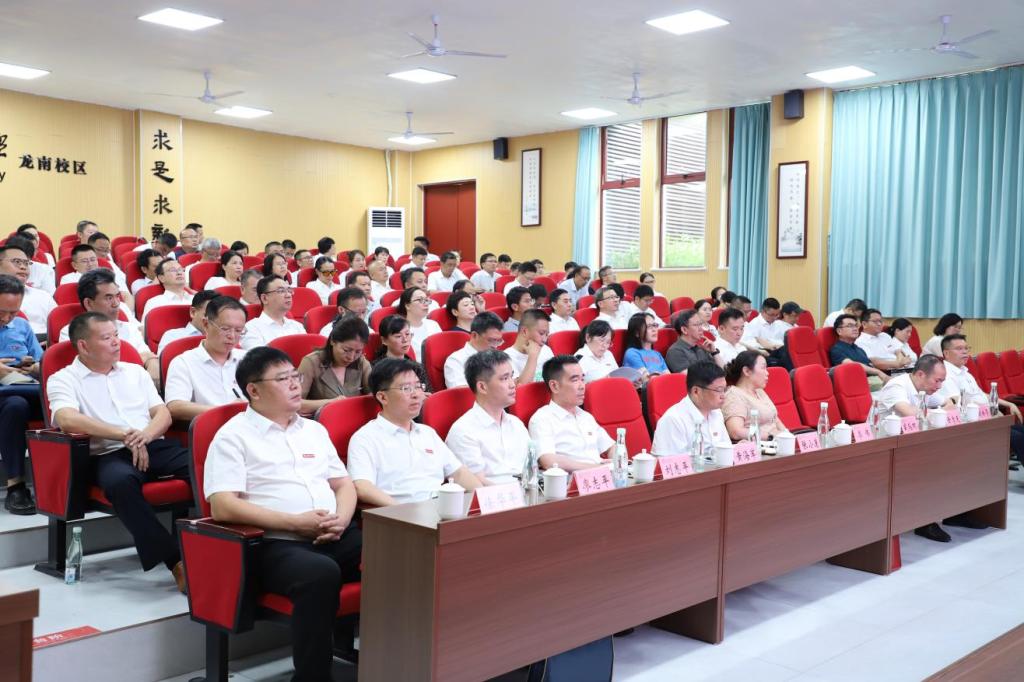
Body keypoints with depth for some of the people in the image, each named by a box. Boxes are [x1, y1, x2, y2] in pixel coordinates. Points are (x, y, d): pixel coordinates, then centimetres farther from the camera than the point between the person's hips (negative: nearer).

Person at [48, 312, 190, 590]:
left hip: (155, 446, 4)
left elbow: (164, 414, 16)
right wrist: (125, 435, -17)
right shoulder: (63, 380, 8)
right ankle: (175, 561, -39)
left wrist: (146, 434, -9)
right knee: (120, 481, -40)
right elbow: (67, 420, -12)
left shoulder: (135, 372, 23)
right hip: (109, 455, -4)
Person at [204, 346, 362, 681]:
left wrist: (342, 519, -4)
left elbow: (344, 484, 20)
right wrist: (295, 522, -15)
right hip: (277, 545, -6)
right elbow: (223, 506, -11)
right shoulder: (233, 436, 0)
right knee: (321, 573, -37)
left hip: (333, 538, 6)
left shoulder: (314, 429, 19)